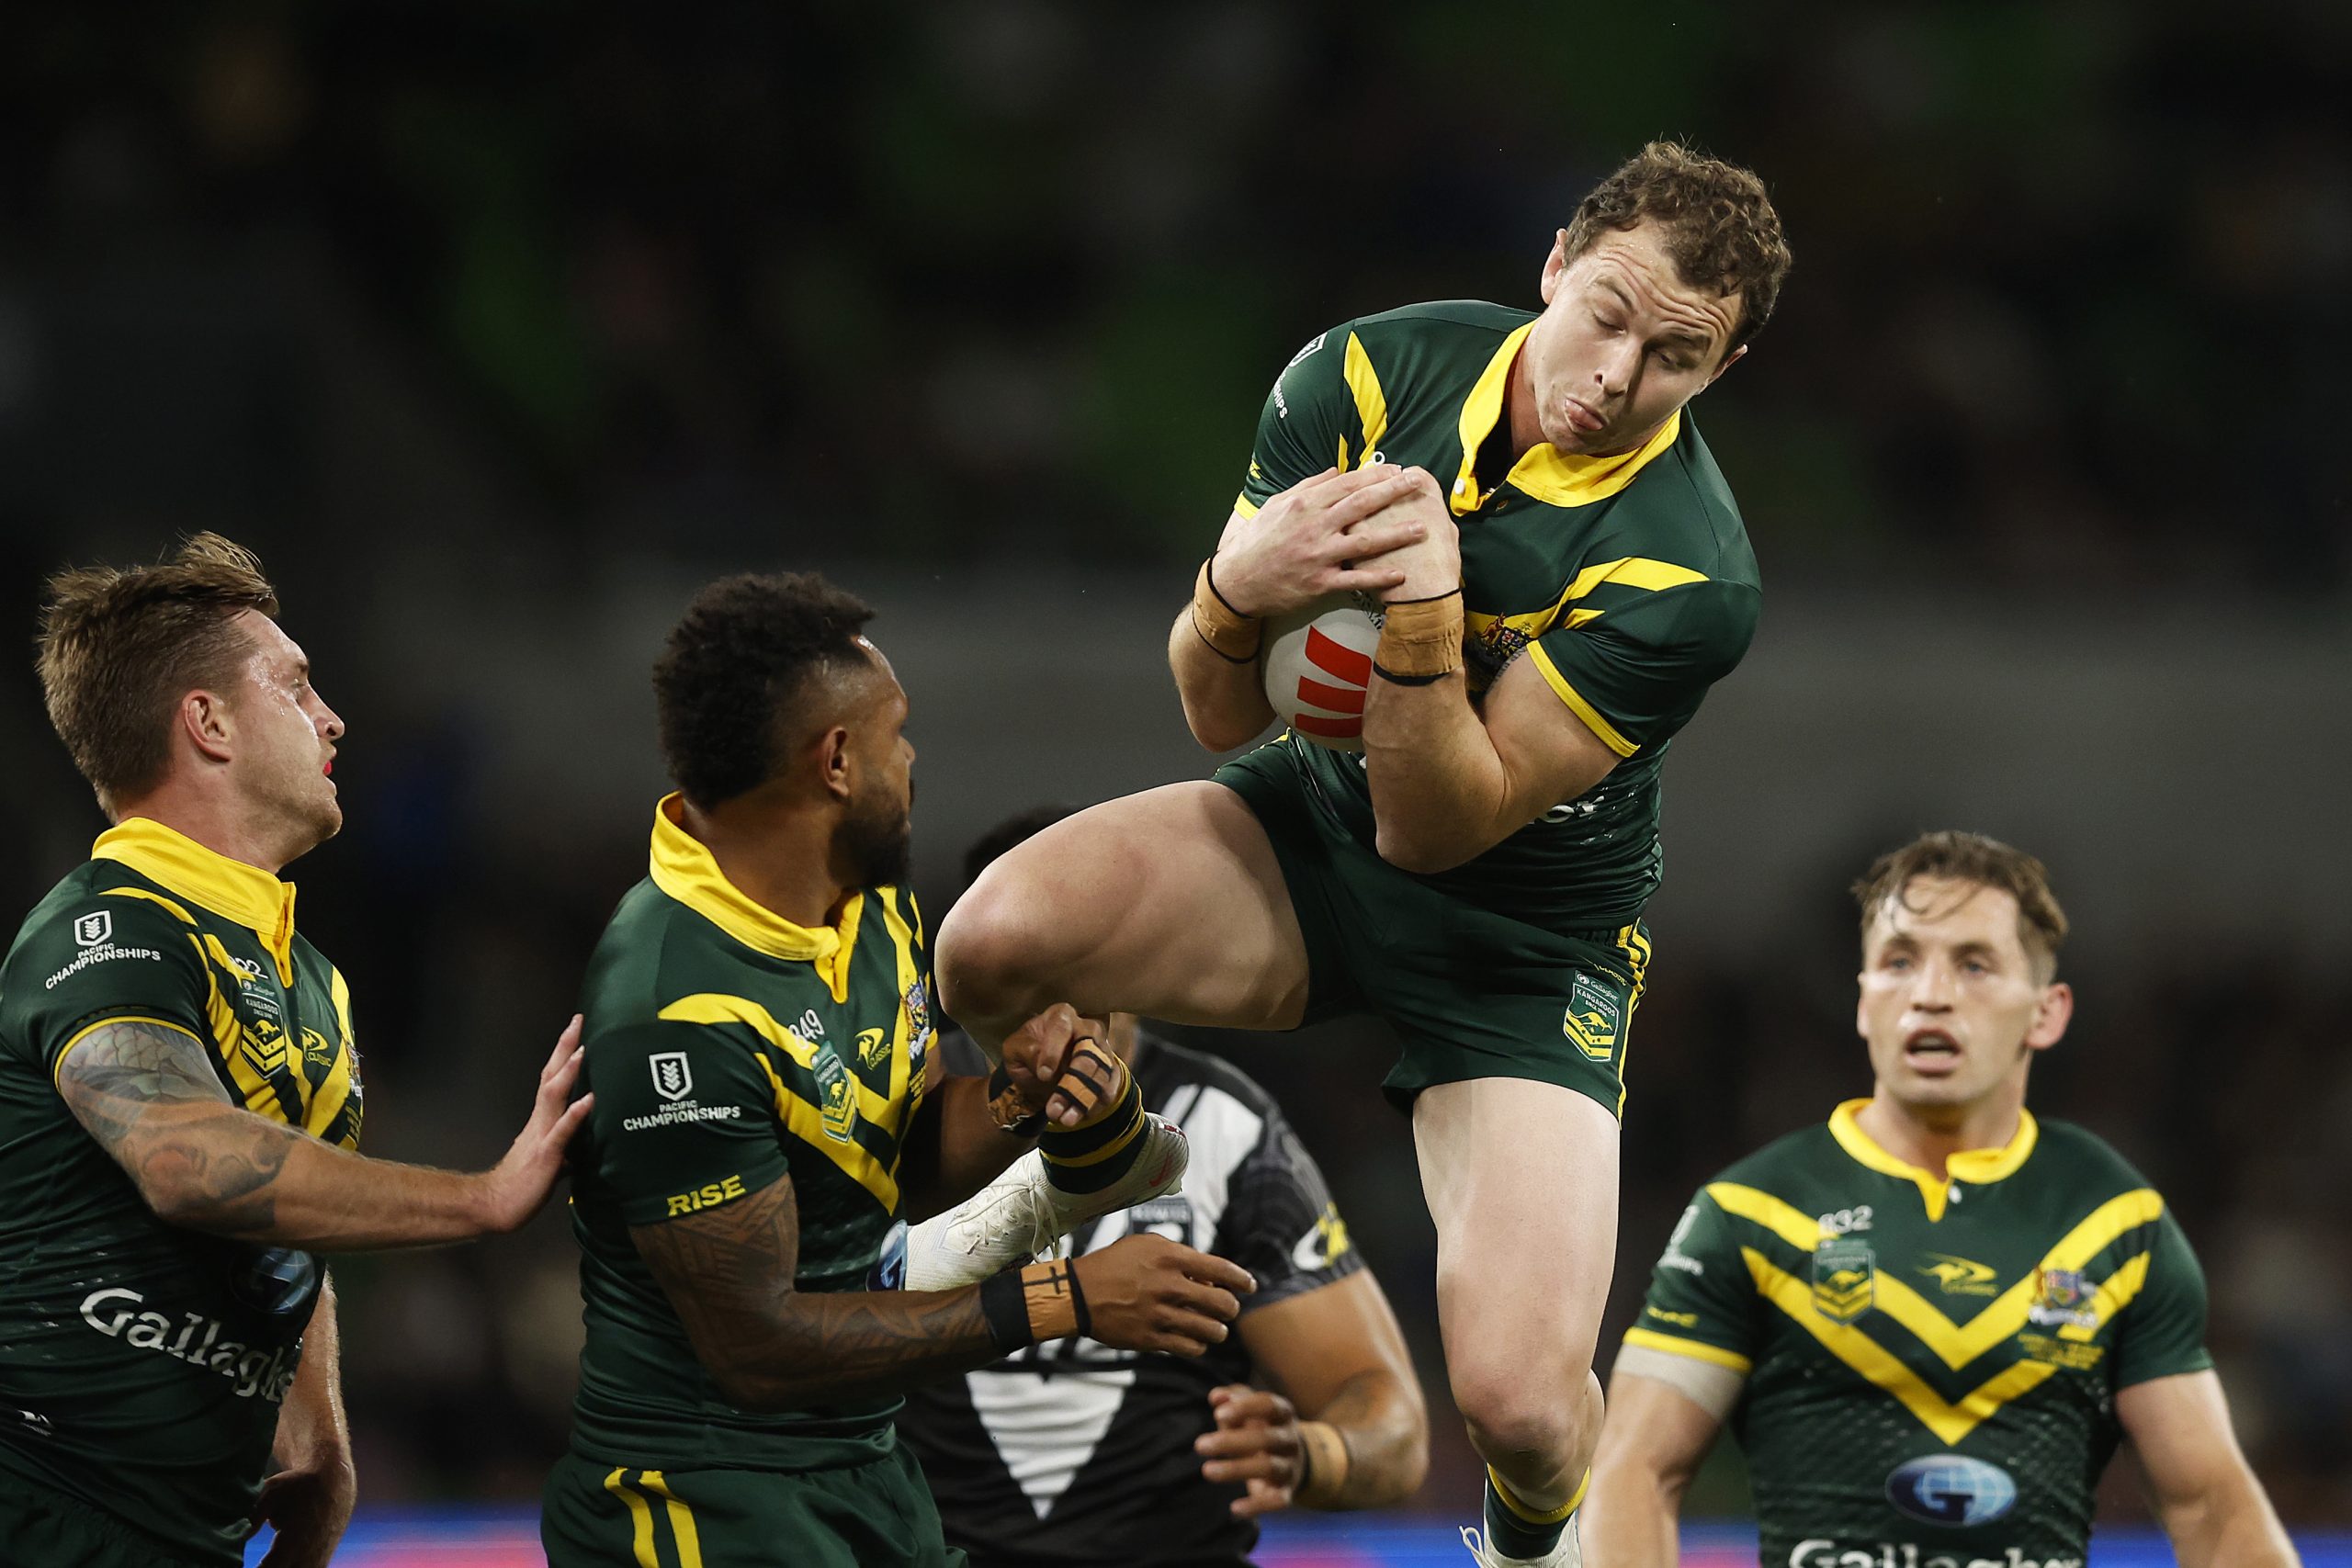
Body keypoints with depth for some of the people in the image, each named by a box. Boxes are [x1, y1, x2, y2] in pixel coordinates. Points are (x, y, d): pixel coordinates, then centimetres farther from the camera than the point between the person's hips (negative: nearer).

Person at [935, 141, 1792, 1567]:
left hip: (1525, 935, -3)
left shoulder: (1690, 576, -24)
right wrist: (1237, 587, -32)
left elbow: (1436, 827, -24)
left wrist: (1426, 619, -41)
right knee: (994, 942, -29)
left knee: (1519, 1402, -22)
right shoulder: (1374, 375, -13)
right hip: (1310, 826, 3)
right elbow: (1223, 715, -10)